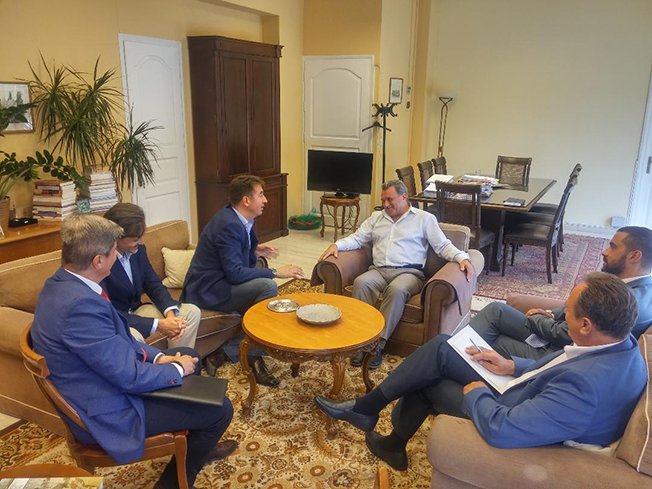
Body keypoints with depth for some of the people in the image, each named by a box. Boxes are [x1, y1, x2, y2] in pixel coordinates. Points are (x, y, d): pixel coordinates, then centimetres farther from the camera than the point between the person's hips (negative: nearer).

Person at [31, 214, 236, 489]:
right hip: (107, 414, -10)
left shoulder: (60, 283, -3)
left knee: (188, 355, 22)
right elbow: (130, 377, -28)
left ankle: (197, 443, 38)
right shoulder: (81, 304, -35)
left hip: (108, 377, 10)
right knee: (220, 410, -6)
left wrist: (157, 356, -2)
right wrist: (177, 369, -11)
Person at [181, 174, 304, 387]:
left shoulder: (236, 218, 6)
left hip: (219, 281, 10)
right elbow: (235, 273, -28)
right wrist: (276, 272, -22)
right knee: (267, 287, -24)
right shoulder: (229, 225, -23)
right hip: (207, 290, -10)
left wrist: (256, 251, 7)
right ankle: (252, 355, -12)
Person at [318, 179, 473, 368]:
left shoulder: (425, 218, 12)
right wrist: (336, 245, -2)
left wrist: (462, 258, -12)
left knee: (396, 290, -37)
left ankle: (378, 343, -31)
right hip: (379, 270, 3)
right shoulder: (376, 217, 23)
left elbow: (443, 246, 7)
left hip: (409, 272, -3)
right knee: (361, 282, -31)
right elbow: (357, 238, 17)